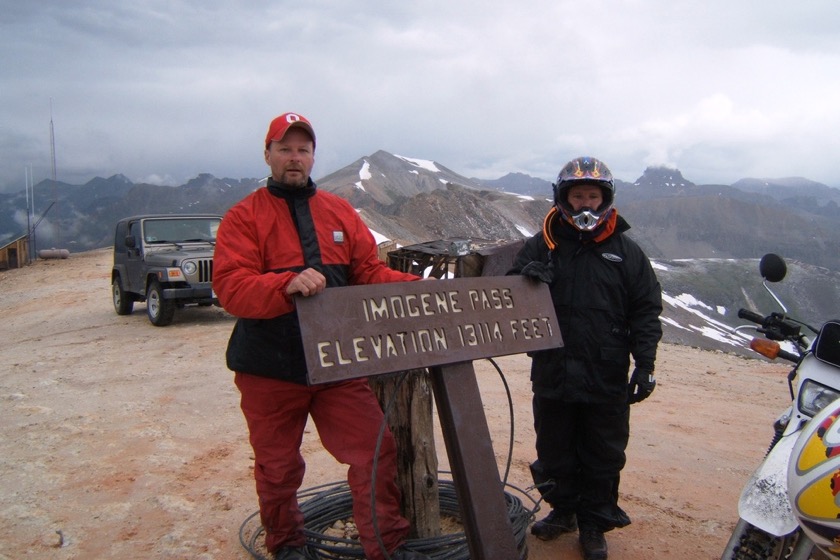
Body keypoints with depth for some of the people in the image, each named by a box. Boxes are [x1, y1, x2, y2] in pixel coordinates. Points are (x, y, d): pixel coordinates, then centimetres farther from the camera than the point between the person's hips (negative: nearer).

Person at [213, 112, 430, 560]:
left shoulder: (340, 212, 9)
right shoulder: (244, 217, -3)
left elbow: (369, 272, 7)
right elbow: (230, 287, -16)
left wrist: (415, 286, -9)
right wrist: (288, 284, -33)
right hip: (269, 369, -2)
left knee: (375, 451, 0)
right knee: (278, 466, 14)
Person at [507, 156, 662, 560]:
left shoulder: (627, 252, 3)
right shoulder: (540, 246, 4)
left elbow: (646, 310, 4)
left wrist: (645, 363, -4)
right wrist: (524, 277, -18)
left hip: (607, 379, -1)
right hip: (552, 373, 1)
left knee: (603, 457, 10)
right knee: (554, 452, 15)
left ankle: (594, 525, 28)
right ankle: (562, 511, 36)